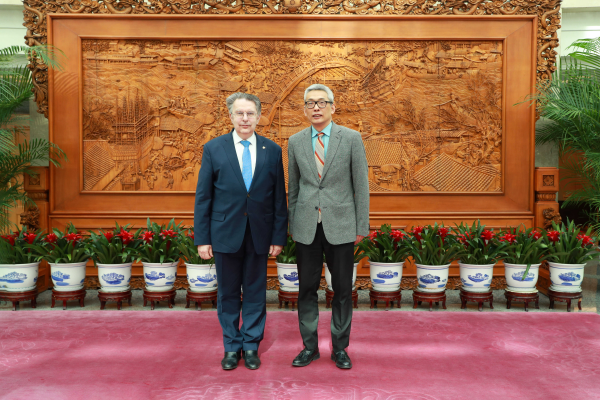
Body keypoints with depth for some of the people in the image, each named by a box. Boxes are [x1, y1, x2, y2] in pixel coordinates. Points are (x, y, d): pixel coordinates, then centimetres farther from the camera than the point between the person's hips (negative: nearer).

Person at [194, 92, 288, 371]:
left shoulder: (272, 151, 3)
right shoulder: (214, 149, 0)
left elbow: (279, 198, 3)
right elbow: (203, 197, 0)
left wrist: (279, 236, -1)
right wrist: (202, 238, -4)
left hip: (259, 234, 1)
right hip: (225, 233, -1)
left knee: (256, 292, 10)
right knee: (228, 293, 10)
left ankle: (251, 346, 26)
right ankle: (231, 346, 27)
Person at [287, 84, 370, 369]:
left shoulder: (351, 139, -1)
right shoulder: (295, 142, 6)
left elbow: (361, 185, 0)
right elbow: (292, 187, 12)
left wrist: (361, 226, -2)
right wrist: (292, 225, 10)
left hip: (340, 227, -1)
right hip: (306, 227, 2)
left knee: (342, 290, 7)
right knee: (307, 289, 8)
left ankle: (340, 348, 23)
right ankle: (309, 346, 24)